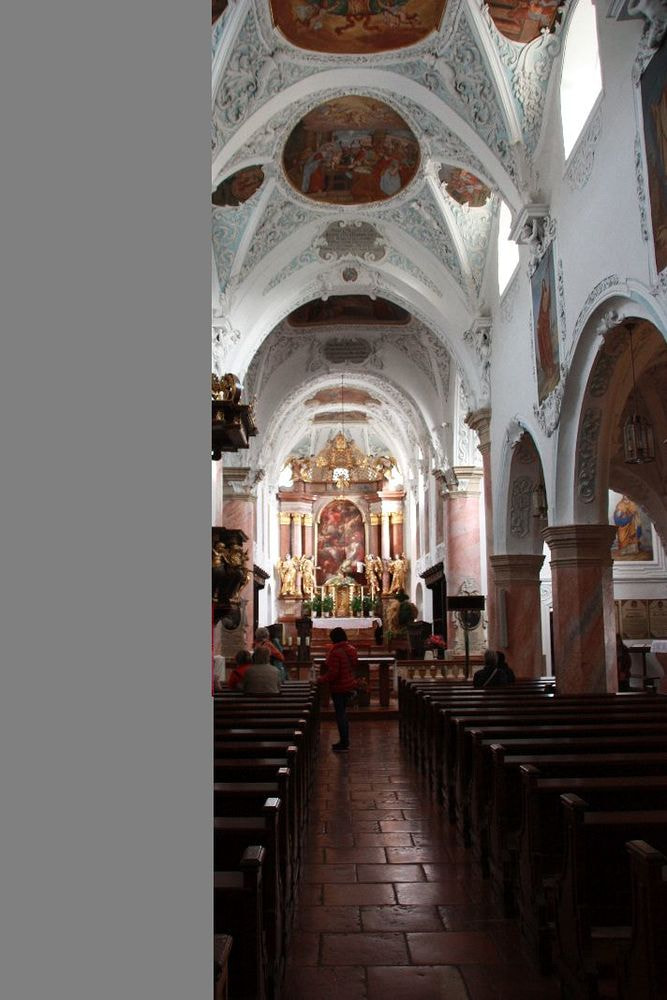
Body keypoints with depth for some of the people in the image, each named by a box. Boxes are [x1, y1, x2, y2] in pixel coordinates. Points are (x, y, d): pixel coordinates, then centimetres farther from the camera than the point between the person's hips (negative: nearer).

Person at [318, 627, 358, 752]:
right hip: (349, 685, 9)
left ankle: (343, 744, 5)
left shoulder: (335, 652, -22)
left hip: (339, 687, -9)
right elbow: (354, 665, 15)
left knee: (340, 714, 0)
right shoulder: (351, 649, 4)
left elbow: (333, 673, -25)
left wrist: (321, 680, -12)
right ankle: (345, 741, 27)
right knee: (343, 713, 19)